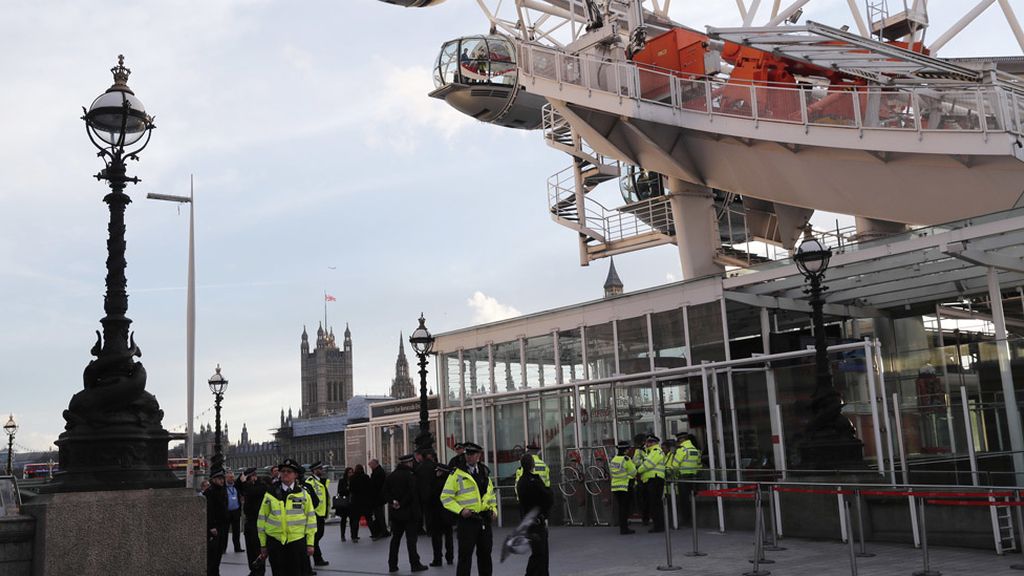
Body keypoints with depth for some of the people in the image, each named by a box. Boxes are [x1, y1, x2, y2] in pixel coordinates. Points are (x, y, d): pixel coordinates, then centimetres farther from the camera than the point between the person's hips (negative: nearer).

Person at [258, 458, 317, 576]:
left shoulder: (303, 494, 3)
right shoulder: (270, 494, 2)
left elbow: (310, 519, 4)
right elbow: (262, 519, 6)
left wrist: (310, 543, 0)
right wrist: (263, 544, 6)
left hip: (297, 541, 0)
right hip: (275, 542, 0)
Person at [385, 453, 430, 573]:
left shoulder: (390, 476, 8)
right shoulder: (410, 475, -13)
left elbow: (386, 492, 5)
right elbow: (413, 494, -19)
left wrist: (393, 502, -4)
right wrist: (402, 504, -10)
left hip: (396, 513, 6)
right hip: (409, 512, -6)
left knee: (395, 538, 12)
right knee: (411, 539, -1)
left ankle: (392, 565, 14)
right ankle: (415, 564, 2)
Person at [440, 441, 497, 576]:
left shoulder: (484, 472, 12)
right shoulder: (457, 474, -7)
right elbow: (445, 497, -7)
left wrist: (493, 508, 9)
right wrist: (460, 510, -18)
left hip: (484, 519, 6)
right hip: (466, 519, -5)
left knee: (485, 553, 14)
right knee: (465, 555, -5)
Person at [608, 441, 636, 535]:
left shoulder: (613, 460, 10)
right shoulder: (626, 459, -13)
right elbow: (633, 472, -8)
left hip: (615, 486, 7)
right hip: (625, 486, -7)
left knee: (620, 508, 13)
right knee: (625, 508, -2)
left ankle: (622, 528, 18)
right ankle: (624, 528, -2)